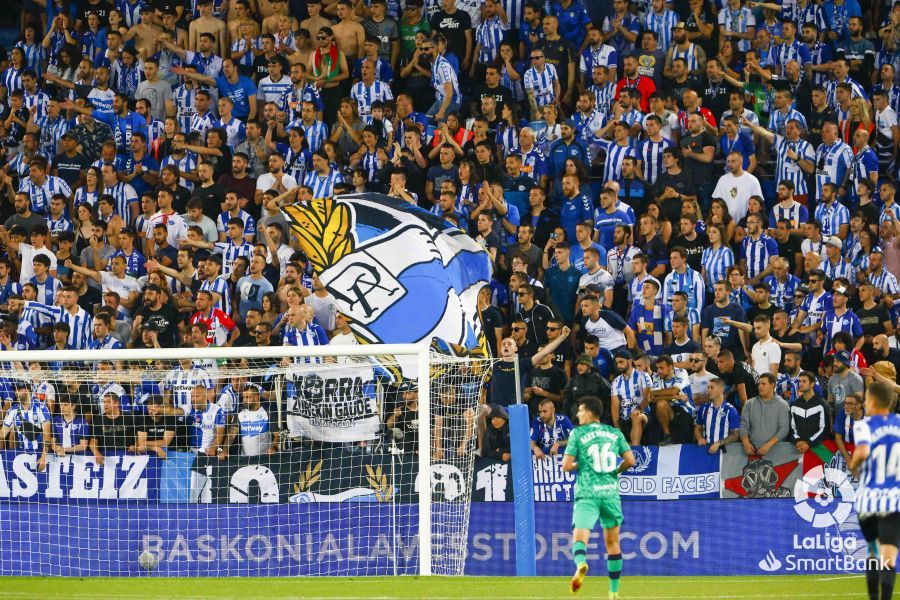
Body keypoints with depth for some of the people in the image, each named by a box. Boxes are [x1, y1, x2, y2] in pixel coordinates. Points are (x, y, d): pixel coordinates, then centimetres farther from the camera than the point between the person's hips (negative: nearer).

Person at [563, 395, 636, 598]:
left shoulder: (577, 434, 0)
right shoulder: (615, 433, 10)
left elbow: (566, 466, -5)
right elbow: (630, 460, 4)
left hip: (587, 495, -3)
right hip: (611, 492, 3)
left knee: (579, 537, -13)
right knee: (612, 543, 14)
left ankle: (581, 564, -47)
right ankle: (614, 591, 18)